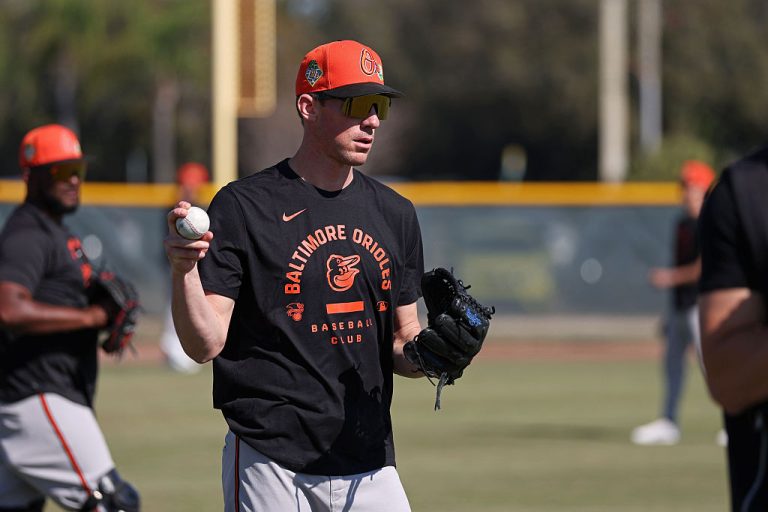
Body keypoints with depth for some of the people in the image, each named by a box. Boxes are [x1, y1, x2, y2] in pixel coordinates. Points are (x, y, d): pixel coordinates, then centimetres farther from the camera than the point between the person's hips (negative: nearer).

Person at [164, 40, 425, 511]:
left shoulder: (394, 214, 12)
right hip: (271, 466, -5)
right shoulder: (243, 207, -5)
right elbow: (205, 345, -9)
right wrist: (183, 270, -26)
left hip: (371, 467, 5)